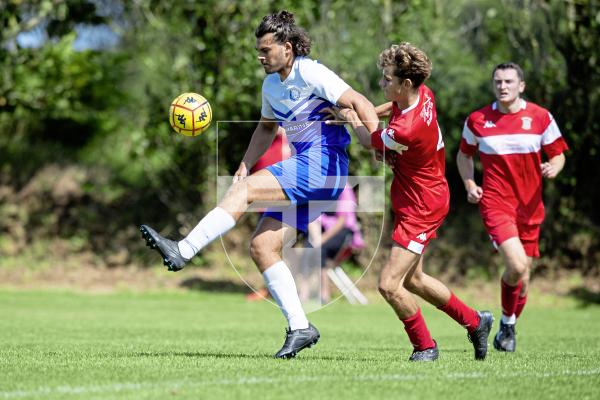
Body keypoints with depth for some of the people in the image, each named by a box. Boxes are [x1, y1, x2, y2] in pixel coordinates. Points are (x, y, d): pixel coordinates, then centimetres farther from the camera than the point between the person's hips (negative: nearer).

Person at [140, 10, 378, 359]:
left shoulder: (310, 74, -10)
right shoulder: (271, 84, 16)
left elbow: (361, 104, -19)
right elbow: (267, 127, 31)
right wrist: (245, 165, 17)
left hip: (323, 163, -9)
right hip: (304, 166, 9)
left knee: (244, 190, -22)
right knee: (262, 246, -1)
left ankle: (183, 251, -25)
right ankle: (300, 327, -1)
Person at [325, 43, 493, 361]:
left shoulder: (407, 130, -32)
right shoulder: (423, 95, -6)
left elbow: (370, 142, -10)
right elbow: (396, 107, 20)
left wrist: (351, 119, 6)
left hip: (420, 208, -10)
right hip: (423, 201, 10)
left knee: (389, 284, -10)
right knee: (412, 279, 20)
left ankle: (424, 346, 9)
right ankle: (474, 321, 33)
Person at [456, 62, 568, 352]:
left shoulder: (541, 117, 1)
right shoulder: (477, 120, 0)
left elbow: (557, 154, 8)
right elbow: (464, 154, 15)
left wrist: (553, 168, -16)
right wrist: (469, 184, -1)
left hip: (530, 206, 3)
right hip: (495, 202, -3)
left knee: (523, 274, 8)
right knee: (517, 265, -22)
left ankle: (508, 328, 33)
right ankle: (507, 321, 3)